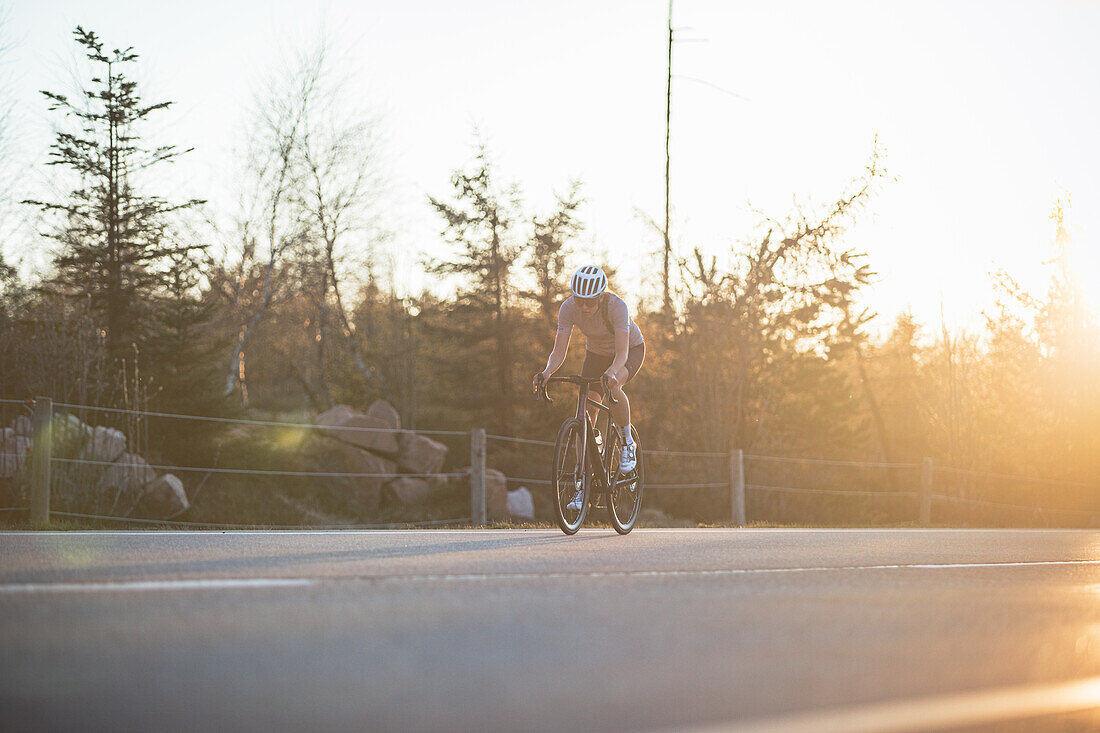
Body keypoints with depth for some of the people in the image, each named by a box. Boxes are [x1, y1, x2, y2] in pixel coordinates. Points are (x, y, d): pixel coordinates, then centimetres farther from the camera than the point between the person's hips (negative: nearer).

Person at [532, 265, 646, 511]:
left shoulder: (617, 306, -35)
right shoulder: (568, 308, -25)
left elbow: (622, 352, -42)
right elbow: (559, 351, -26)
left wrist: (611, 372, -62)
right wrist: (546, 373, -46)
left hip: (632, 350, -4)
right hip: (596, 353, 4)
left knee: (613, 387, -36)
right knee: (586, 413, -11)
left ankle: (627, 442, -11)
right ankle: (583, 484, -5)